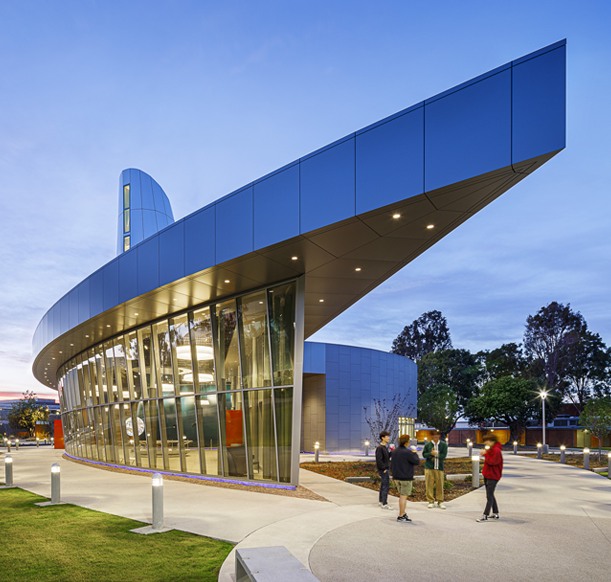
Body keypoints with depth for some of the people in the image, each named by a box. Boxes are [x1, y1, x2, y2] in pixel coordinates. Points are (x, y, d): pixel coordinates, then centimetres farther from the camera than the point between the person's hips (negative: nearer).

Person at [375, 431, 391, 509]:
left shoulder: (385, 447, 12)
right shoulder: (380, 448, -17)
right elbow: (379, 460, -21)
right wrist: (384, 469, -17)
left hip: (386, 469, 10)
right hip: (383, 470, -10)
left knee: (383, 486, 16)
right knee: (386, 486, -8)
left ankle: (381, 501, 25)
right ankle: (384, 504, -5)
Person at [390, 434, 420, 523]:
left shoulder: (394, 452, 7)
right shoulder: (408, 452, -18)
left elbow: (391, 465, 13)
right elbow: (417, 462, -12)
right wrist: (415, 453, 3)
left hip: (396, 478, 8)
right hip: (406, 478, -8)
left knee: (402, 495, 17)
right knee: (403, 496, -2)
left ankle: (403, 513, 19)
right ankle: (401, 516, 2)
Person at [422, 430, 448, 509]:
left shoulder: (444, 444, 3)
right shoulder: (428, 444, 4)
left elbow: (444, 455, -5)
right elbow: (424, 454, 1)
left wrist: (436, 454, -12)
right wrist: (431, 453, -15)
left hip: (439, 467, 0)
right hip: (429, 467, 0)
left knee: (440, 485, 2)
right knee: (429, 484, -1)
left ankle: (440, 502, 13)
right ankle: (431, 501, 9)